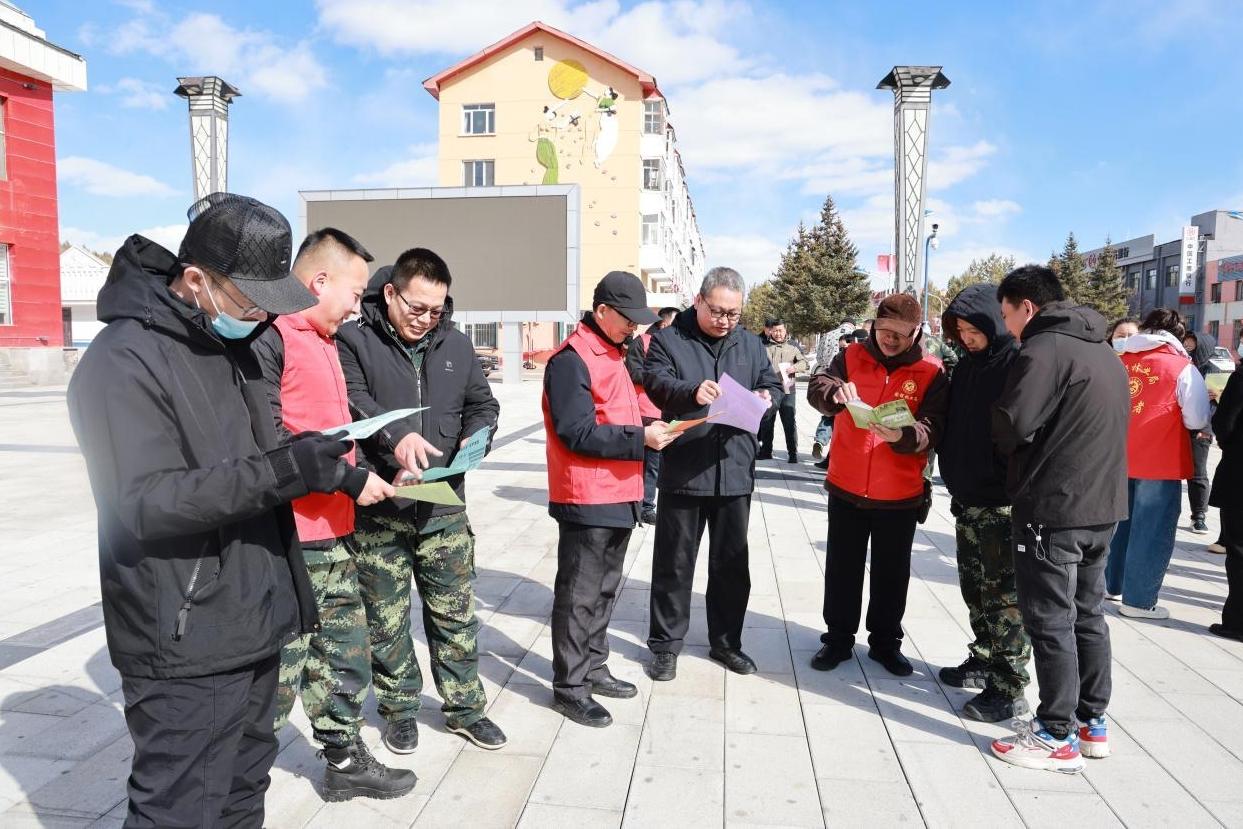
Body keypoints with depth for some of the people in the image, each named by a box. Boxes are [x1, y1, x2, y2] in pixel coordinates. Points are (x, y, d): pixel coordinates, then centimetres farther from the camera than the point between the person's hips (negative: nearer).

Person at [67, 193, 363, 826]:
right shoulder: (124, 360, -17)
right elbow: (145, 504, -25)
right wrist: (281, 471, -32)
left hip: (252, 629, 8)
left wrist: (323, 471, 8)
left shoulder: (232, 343, 11)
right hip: (186, 653, -8)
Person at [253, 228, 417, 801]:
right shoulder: (270, 334, -14)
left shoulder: (324, 340, 17)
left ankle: (346, 761, 35)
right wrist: (351, 479, -18)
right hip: (288, 540, -9)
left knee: (346, 655, 18)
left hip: (333, 534, 9)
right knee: (278, 670, 1)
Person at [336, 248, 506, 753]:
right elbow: (353, 399, -19)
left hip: (443, 506, 3)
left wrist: (475, 438, -7)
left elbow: (483, 404, 14)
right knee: (387, 618, 11)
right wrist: (396, 435, -36)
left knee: (455, 613, 12)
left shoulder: (456, 344, 9)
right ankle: (400, 710, 30)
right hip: (379, 507, -3)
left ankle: (464, 707, 28)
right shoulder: (354, 341, -4)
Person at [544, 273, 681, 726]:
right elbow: (578, 434, -21)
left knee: (604, 591, 18)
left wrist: (648, 426, 6)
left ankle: (593, 668, 31)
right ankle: (570, 687, 13)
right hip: (588, 500, -9)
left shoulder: (613, 352, 16)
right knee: (579, 597, 1)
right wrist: (640, 438, -21)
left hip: (618, 497, 9)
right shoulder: (572, 360, -15)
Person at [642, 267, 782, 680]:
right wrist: (692, 392, -34)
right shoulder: (668, 340, 0)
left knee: (731, 564, 14)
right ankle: (665, 643, 21)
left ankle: (726, 640, 30)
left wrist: (766, 397, -8)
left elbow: (773, 386, 16)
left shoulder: (750, 344, 13)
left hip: (734, 472, 4)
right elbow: (655, 383, -15)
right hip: (682, 471, -4)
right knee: (674, 563, 6)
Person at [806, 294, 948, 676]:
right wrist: (835, 392, -36)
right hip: (846, 488, 1)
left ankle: (885, 641, 32)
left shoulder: (931, 372, -6)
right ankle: (838, 638, 28)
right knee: (842, 568, 13)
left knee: (892, 572, 14)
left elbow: (932, 429, -14)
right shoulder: (852, 356, -1)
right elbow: (816, 386, -14)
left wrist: (902, 435, -35)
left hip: (900, 494, -1)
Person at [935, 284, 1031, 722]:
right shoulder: (967, 366, 12)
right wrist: (953, 479, 14)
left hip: (1004, 504, -8)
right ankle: (984, 661, 32)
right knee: (975, 589, 17)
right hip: (967, 498, 8)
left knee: (1004, 596, -1)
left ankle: (1009, 690, 9)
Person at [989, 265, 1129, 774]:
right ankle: (1093, 723, 26)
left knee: (1051, 621, -1)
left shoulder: (1044, 349, -13)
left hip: (1052, 508, -9)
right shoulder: (1104, 353, 16)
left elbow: (1012, 426, -19)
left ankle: (1057, 736, 7)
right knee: (1088, 615, 16)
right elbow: (1104, 429, 20)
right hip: (1103, 505, 9)